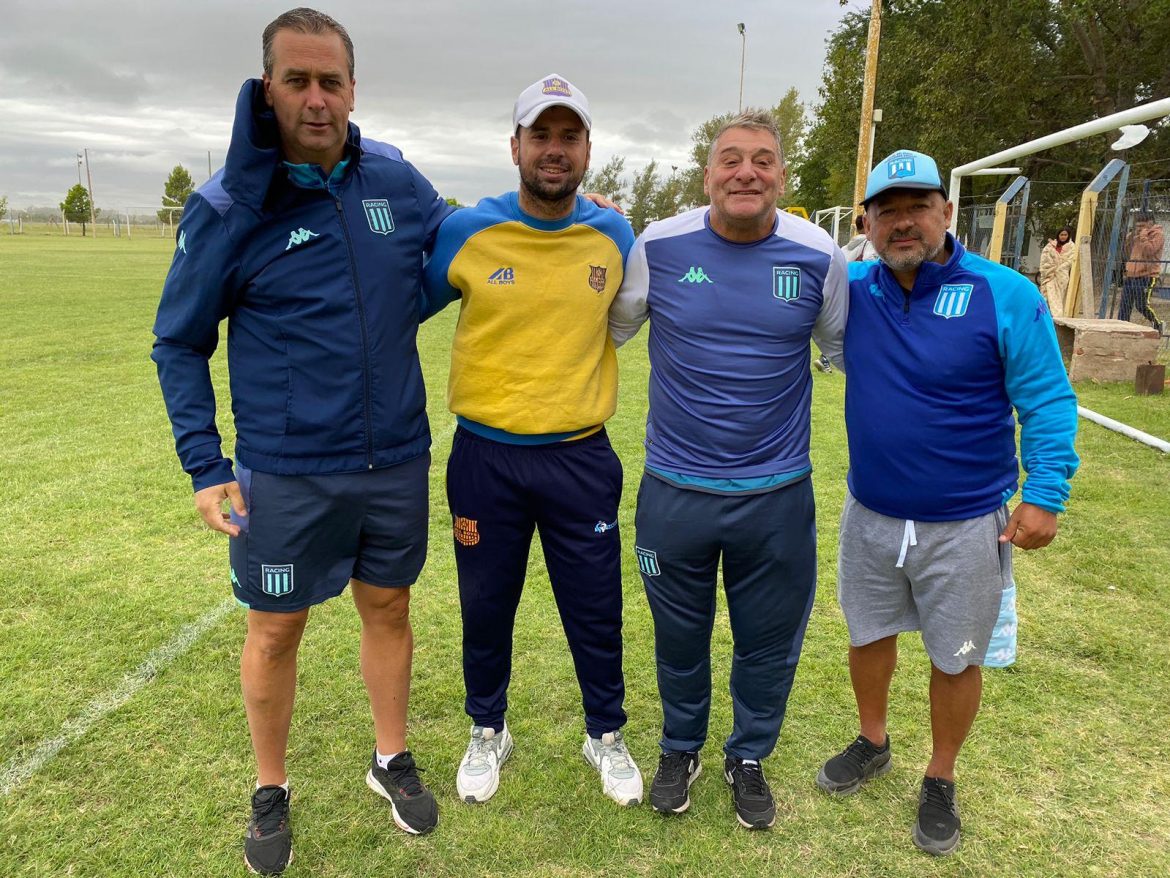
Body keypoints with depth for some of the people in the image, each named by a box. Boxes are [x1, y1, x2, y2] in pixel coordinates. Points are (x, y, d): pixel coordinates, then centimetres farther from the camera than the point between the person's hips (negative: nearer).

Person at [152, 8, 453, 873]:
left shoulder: (397, 180, -2)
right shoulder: (227, 207, -10)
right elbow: (180, 343, -1)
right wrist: (204, 466, -7)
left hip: (397, 460, 3)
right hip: (285, 473, -2)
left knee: (388, 607, 17)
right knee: (275, 632, 11)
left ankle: (393, 760, 40)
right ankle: (271, 793, 36)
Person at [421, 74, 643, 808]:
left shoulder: (615, 237, 0)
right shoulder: (467, 232, -5)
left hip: (581, 459, 1)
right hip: (485, 457, 0)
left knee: (596, 612, 12)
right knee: (486, 608, 16)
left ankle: (607, 735, 38)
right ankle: (488, 732, 41)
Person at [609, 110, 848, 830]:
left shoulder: (820, 257, -5)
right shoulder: (658, 247, -7)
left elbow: (846, 347, 11)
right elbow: (606, 330, 8)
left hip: (778, 493, 1)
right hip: (675, 491, 0)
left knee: (770, 641, 17)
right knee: (679, 635, 19)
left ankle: (750, 757, 44)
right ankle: (680, 748, 46)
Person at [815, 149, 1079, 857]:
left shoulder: (1006, 296, -14)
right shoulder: (850, 290, -4)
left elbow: (1048, 402, -10)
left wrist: (1045, 494, -16)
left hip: (965, 526, -3)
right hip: (870, 514, 4)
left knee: (956, 658, 12)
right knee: (869, 635, 19)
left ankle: (942, 780, 36)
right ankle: (873, 745, 45)